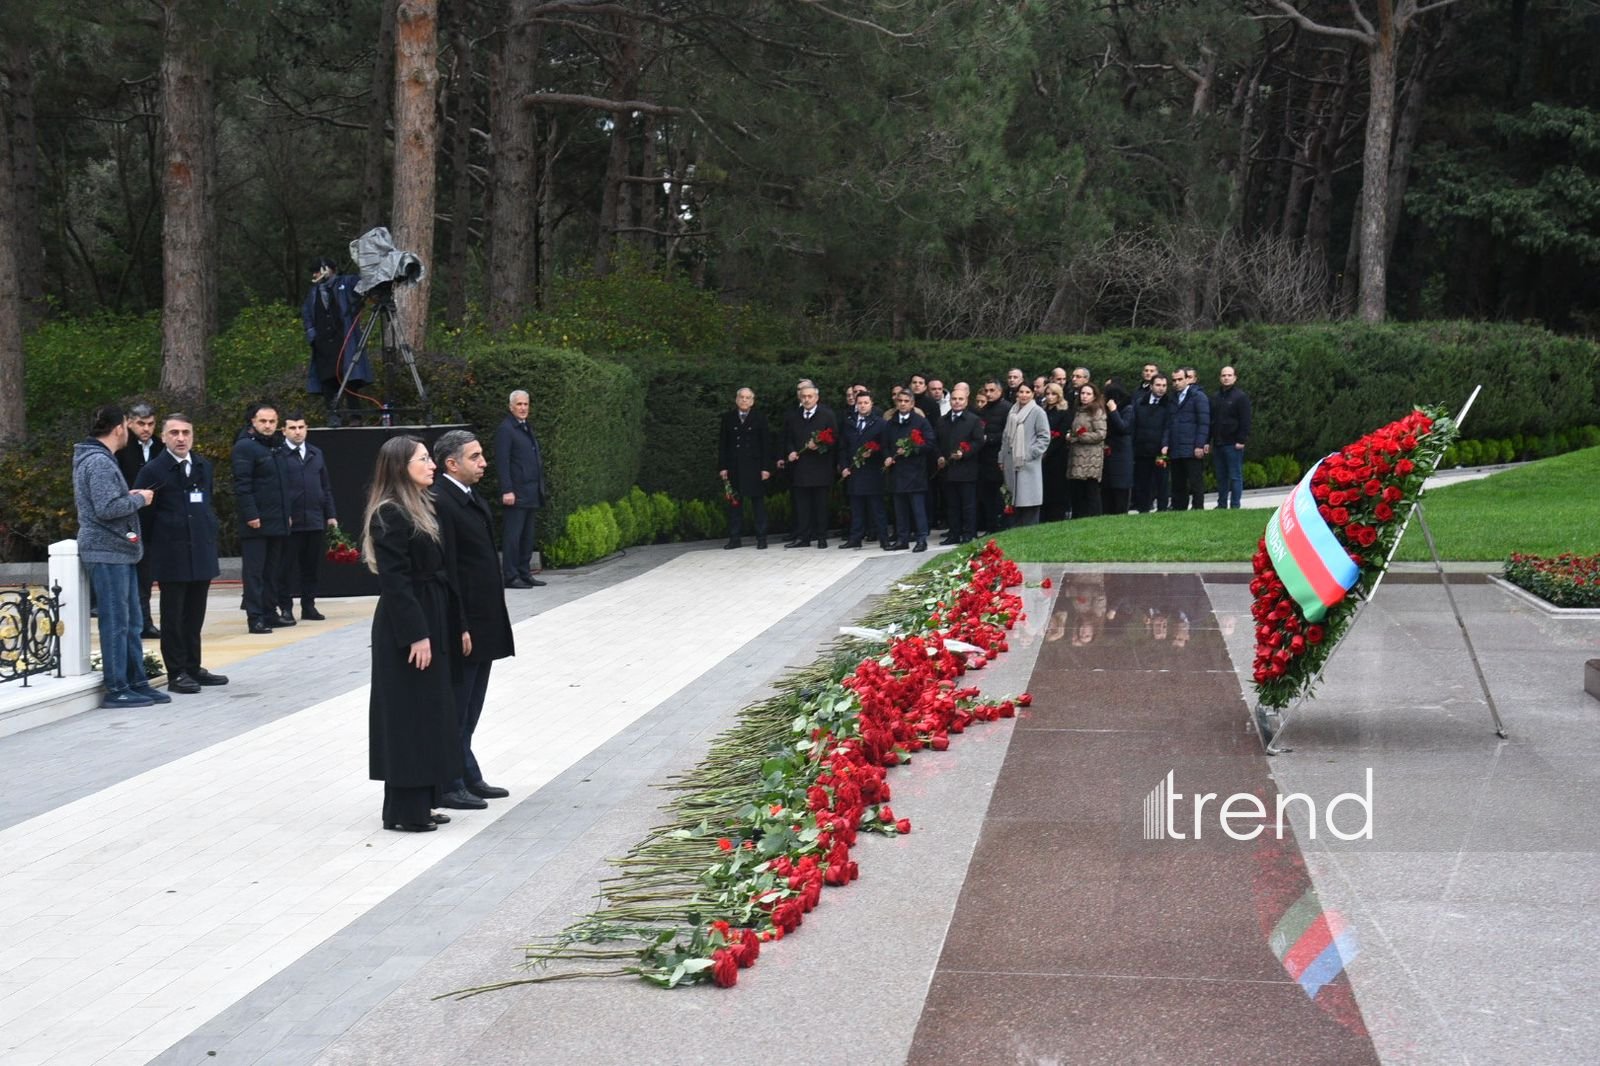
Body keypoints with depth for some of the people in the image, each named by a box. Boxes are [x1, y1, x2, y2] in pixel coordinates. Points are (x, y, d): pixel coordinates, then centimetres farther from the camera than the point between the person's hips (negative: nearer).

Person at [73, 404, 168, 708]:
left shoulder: (97, 458, 16)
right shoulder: (100, 462, -16)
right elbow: (107, 508, -24)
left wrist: (129, 496, 7)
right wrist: (139, 499, -11)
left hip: (119, 550, 10)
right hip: (108, 552, -10)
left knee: (131, 622, 14)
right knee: (116, 623, -4)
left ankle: (136, 682, 20)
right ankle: (117, 689, 1)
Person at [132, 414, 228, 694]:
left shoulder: (204, 466, 11)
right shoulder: (153, 470, -7)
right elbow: (142, 513, -5)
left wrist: (211, 540, 11)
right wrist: (151, 551, -5)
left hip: (202, 554, 5)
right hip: (172, 556, -5)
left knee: (195, 616, 11)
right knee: (173, 616, 1)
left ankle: (193, 668, 20)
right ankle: (176, 673, 6)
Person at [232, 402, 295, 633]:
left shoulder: (277, 446, 16)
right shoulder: (245, 446, -9)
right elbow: (241, 484, -15)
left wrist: (287, 514, 17)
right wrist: (250, 514, -21)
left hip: (277, 522, 8)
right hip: (256, 523, -8)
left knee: (273, 570, 12)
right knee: (254, 571, -4)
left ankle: (270, 612, 19)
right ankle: (255, 617, -4)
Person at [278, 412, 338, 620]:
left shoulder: (316, 453, 14)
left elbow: (326, 486, 16)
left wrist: (331, 514, 11)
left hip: (315, 520, 5)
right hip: (290, 521, -5)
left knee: (311, 566, 10)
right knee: (287, 567, 1)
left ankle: (309, 606, 18)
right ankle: (285, 608, 7)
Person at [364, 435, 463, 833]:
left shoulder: (422, 507, 13)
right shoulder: (389, 514, -15)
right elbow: (394, 580, -20)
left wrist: (441, 629, 14)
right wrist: (416, 635, -22)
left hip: (428, 624, 9)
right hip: (405, 629, -9)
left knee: (428, 714, 13)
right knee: (408, 716, -3)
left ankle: (418, 802, 22)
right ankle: (404, 811, 5)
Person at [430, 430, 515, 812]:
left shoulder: (471, 497, 13)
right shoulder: (439, 503, -18)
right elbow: (445, 570, -21)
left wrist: (492, 618, 17)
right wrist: (459, 627, -22)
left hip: (482, 622, 10)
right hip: (461, 625, -10)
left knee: (468, 710, 17)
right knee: (454, 709, 0)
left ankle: (468, 778, 26)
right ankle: (449, 786, 8)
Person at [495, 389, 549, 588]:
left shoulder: (528, 427, 18)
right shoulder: (505, 429, -8)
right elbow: (503, 462, -13)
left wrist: (541, 487, 15)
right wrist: (507, 491, -19)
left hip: (532, 494, 8)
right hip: (516, 493, -8)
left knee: (528, 536, 11)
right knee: (512, 535, -5)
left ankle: (525, 573, 17)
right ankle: (510, 577, -2)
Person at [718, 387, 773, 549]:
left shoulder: (759, 420, 4)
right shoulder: (728, 418, 9)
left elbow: (766, 445, 1)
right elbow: (722, 443, 7)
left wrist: (766, 467, -7)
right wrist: (723, 467, -1)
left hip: (754, 467, -2)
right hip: (734, 467, 2)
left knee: (758, 502, 1)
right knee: (734, 502, 3)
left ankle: (761, 538, 4)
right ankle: (734, 538, 7)